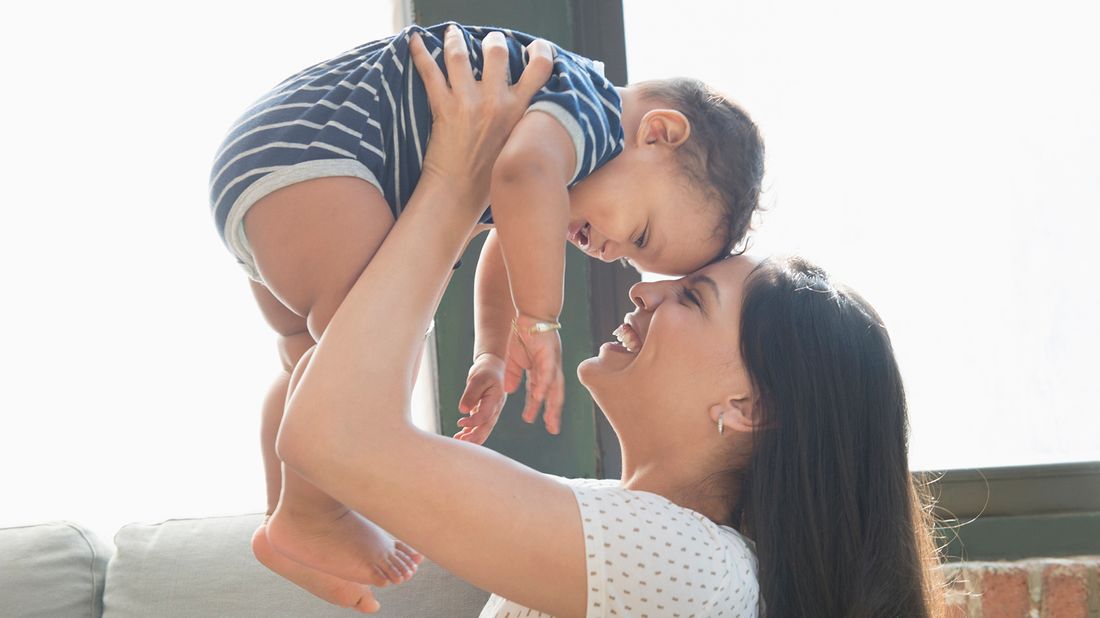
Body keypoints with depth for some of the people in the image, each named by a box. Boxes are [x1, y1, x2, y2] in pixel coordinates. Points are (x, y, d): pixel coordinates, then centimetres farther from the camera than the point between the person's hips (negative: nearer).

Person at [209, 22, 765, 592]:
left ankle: (284, 508, 35)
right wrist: (539, 324, -32)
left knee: (313, 359, 23)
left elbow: (504, 253, 28)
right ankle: (304, 517, -7)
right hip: (305, 151, -11)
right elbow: (525, 172, -39)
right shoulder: (593, 111, -17)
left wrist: (491, 358, 23)